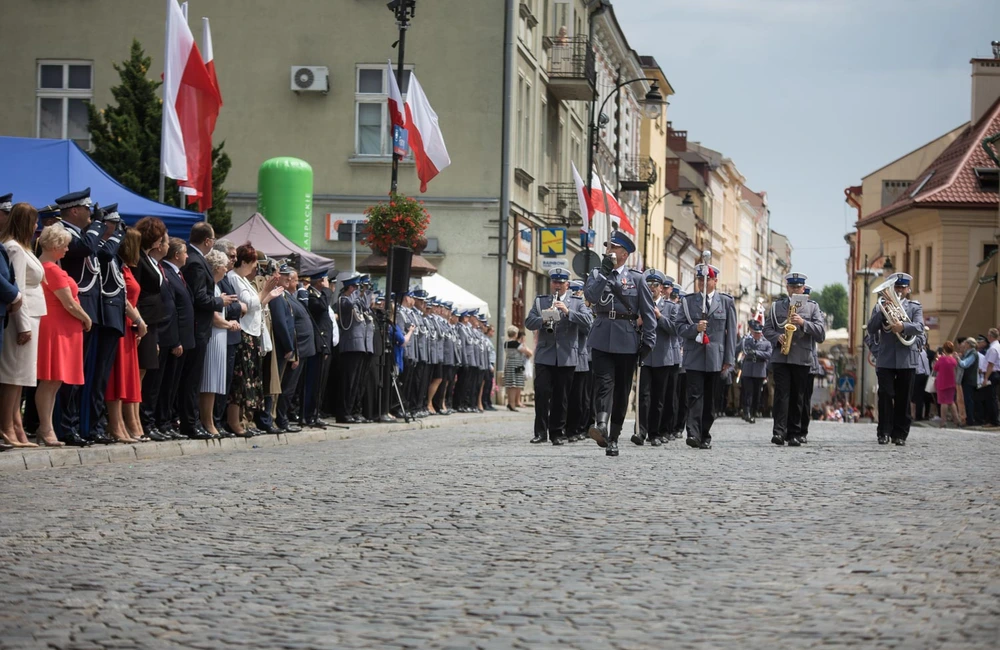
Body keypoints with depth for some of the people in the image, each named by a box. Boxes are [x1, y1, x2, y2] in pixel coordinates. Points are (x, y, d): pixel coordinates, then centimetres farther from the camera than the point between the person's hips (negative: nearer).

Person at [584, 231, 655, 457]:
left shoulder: (636, 278, 6)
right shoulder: (597, 274, 11)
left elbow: (648, 313, 5)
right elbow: (591, 295, -10)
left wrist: (648, 341, -3)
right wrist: (605, 273, -13)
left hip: (627, 341, 0)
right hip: (602, 338, 0)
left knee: (622, 390, 4)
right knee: (603, 381, -18)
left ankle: (613, 438, 10)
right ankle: (601, 425, -37)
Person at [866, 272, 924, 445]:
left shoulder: (915, 307, 10)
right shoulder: (880, 307, 12)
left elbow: (919, 327, -7)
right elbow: (871, 329, 2)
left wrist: (903, 326, -26)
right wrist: (882, 312, -12)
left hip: (907, 359, 0)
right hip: (885, 359, 0)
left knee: (903, 399, 2)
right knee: (885, 396, -6)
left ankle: (900, 434, 6)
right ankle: (884, 432, -2)